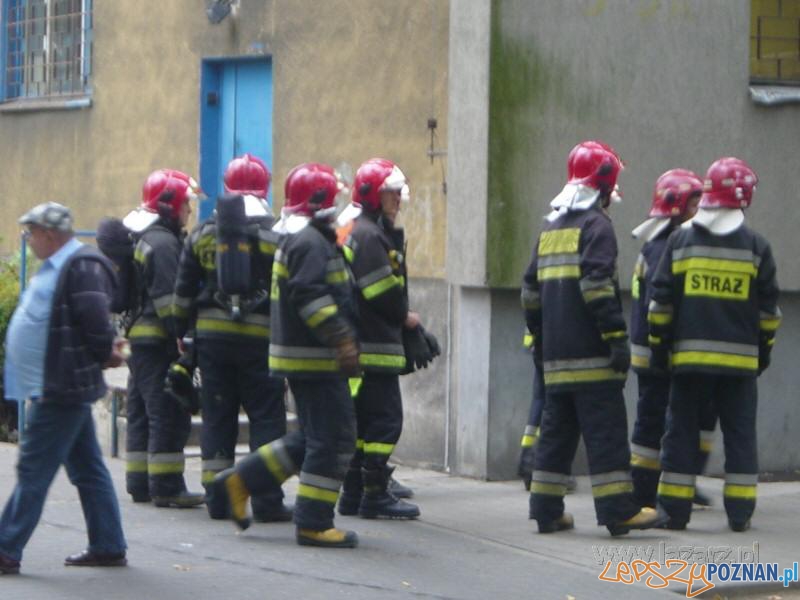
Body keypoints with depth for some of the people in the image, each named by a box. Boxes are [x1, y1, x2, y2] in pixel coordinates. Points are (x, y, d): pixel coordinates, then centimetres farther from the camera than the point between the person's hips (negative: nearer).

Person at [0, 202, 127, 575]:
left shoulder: (81, 268, -17)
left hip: (62, 390, -11)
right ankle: (108, 547, 17)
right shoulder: (57, 266, 15)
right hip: (58, 387, 11)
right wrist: (103, 353, 14)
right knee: (87, 469, 13)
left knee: (34, 470, -7)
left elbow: (95, 322, -21)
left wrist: (104, 354, -7)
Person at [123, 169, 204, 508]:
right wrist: (181, 339, -21)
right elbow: (167, 298, -20)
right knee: (170, 415, -9)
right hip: (157, 341, -10)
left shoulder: (140, 238, 18)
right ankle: (166, 487, -10)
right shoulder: (163, 243, -14)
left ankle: (139, 484, 18)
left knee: (142, 412, 14)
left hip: (138, 337, 10)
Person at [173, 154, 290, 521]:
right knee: (266, 417, 1)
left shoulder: (203, 233, 6)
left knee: (217, 416, 10)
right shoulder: (276, 234, -5)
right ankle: (267, 500, -4)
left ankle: (216, 497, 10)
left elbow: (183, 292, 10)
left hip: (212, 335, 3)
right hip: (260, 336, -3)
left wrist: (182, 332, 18)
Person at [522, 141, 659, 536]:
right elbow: (598, 285, -18)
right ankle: (618, 511, -9)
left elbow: (531, 290, 20)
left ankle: (546, 510, 12)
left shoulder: (550, 228, 18)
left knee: (556, 429, 12)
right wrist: (617, 337, -19)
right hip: (590, 353, -8)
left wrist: (538, 337, 27)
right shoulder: (595, 225, -8)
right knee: (605, 429, -7)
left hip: (555, 355, 8)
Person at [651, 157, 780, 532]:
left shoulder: (681, 240, 0)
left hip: (690, 356, 0)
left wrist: (658, 345, 8)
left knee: (682, 431, 5)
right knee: (740, 434, 6)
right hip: (740, 358, 0)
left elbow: (662, 300, 1)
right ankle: (740, 512, 5)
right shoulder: (756, 247, 0)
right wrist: (764, 347, 17)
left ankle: (674, 509, 4)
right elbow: (768, 306, 5)